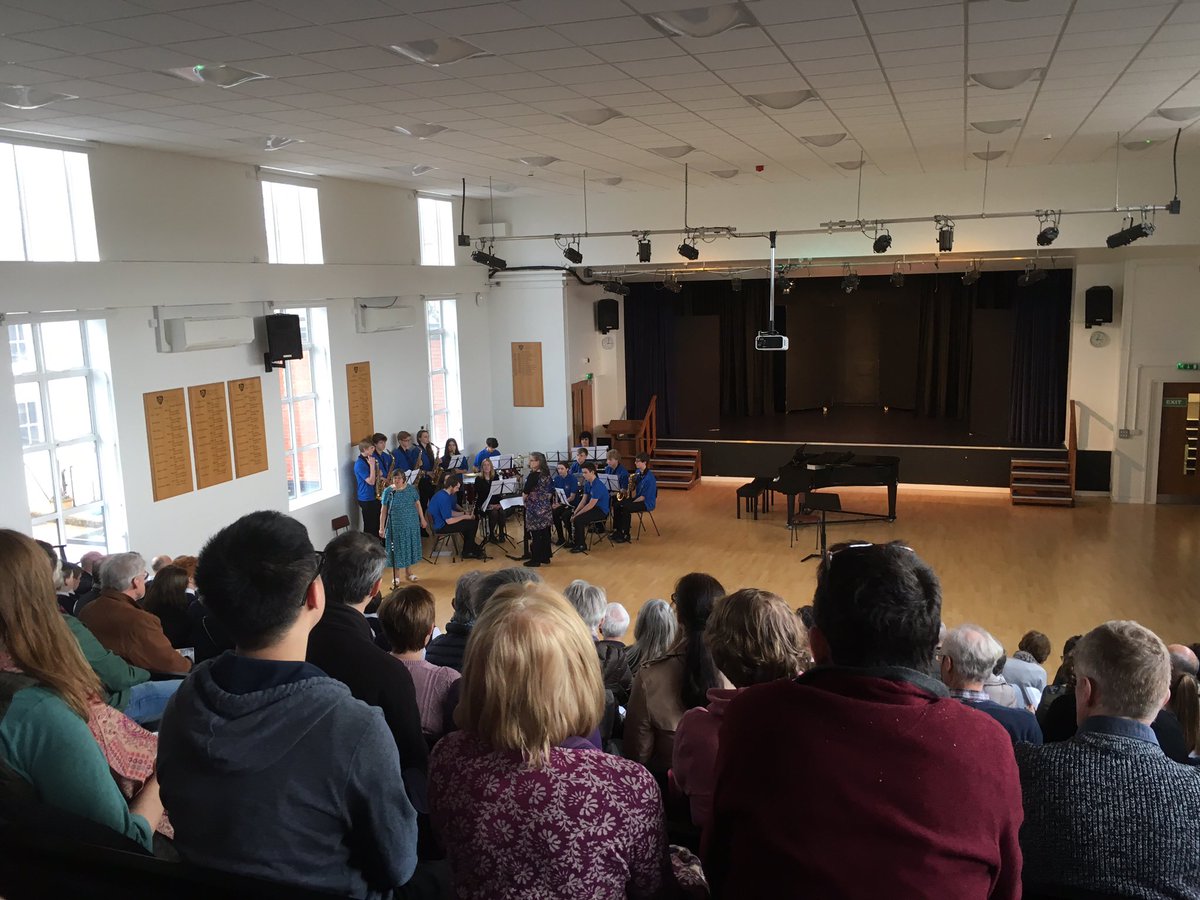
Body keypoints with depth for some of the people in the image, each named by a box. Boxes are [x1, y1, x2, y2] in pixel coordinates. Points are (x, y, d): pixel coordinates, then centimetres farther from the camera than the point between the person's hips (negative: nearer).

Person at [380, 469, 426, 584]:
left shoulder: (411, 489, -2)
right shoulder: (388, 491, -7)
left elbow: (418, 504, 7)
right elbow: (384, 510, -5)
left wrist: (422, 519, 7)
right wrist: (381, 527, -6)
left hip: (411, 525, 2)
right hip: (395, 526, -2)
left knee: (410, 546, 11)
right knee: (396, 549, 5)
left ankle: (408, 572, 27)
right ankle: (396, 576, 18)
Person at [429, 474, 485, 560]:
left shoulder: (442, 494, 6)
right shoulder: (444, 498, -26)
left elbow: (450, 512, 16)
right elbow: (449, 521, -25)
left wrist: (464, 513, 3)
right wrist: (464, 517, -12)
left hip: (439, 523, 10)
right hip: (441, 527, -10)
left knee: (470, 522, 13)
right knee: (471, 524, -6)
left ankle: (472, 547, 21)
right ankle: (467, 552, 9)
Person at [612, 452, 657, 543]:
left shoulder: (649, 477, -21)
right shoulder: (638, 472, 5)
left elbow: (645, 496, -21)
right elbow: (633, 488, 15)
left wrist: (632, 503, -17)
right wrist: (630, 482, -7)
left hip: (647, 503, -9)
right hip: (637, 499, 9)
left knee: (626, 508, -29)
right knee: (617, 505, -7)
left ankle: (625, 535, -18)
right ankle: (617, 531, -1)